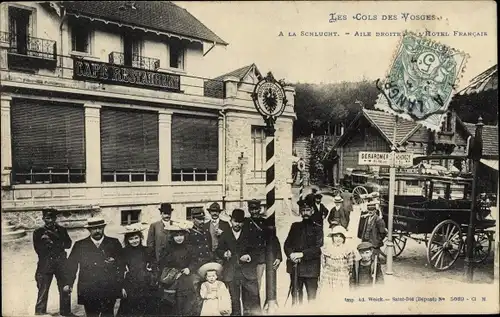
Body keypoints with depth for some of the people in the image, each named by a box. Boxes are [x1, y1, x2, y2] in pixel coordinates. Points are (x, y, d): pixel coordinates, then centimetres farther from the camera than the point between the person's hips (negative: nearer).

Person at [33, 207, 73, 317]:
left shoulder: (62, 230, 9)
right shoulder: (38, 232, 3)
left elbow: (68, 244, 2)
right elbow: (38, 249, -5)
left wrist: (51, 243, -10)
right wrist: (58, 245, -13)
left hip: (61, 263, 2)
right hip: (45, 264, -2)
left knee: (65, 289, 7)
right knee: (43, 290, -1)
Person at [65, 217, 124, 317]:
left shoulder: (114, 243, 2)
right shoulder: (80, 245, 5)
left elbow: (121, 264, 1)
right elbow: (71, 265, 4)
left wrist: (121, 285, -4)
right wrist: (69, 284, -6)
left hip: (109, 291, -1)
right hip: (88, 292, 1)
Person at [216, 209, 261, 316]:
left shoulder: (249, 234, 12)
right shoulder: (225, 235, 13)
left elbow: (255, 250, 8)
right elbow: (218, 250, 11)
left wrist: (250, 256, -10)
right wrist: (224, 254, -9)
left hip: (248, 272, 0)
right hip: (231, 273, 0)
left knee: (253, 298, -3)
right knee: (234, 301, 4)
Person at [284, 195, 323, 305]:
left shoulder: (318, 228, 2)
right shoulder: (295, 226, 13)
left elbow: (318, 248, -7)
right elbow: (287, 244, 10)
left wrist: (302, 254, -15)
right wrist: (291, 254, -9)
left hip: (311, 268, -3)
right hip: (295, 267, 3)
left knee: (312, 297, 0)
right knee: (295, 296, 8)